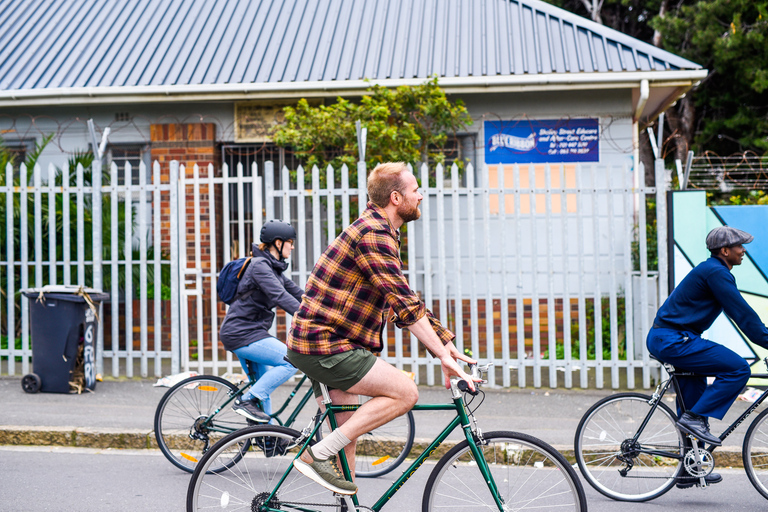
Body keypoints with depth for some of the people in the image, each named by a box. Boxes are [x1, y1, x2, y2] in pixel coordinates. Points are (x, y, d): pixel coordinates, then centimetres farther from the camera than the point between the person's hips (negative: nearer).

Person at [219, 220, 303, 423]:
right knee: (292, 361, -18)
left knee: (264, 385, 15)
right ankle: (246, 401, -13)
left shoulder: (274, 268, 15)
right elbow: (280, 296, -27)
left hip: (249, 332, 11)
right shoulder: (259, 265, -16)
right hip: (241, 334, -11)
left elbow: (297, 294, 14)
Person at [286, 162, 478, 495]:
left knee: (346, 436, 13)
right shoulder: (372, 234, -17)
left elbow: (405, 302, 17)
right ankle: (318, 455, -13)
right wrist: (443, 355, -23)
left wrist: (445, 343, 10)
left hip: (330, 342, 11)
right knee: (405, 392, -15)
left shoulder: (380, 232, 17)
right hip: (324, 346, -11)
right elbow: (406, 305, -24)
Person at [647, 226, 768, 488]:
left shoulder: (713, 270, 19)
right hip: (673, 340, -11)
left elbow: (741, 313, 25)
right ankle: (695, 418, -9)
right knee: (738, 368, -15)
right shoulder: (715, 272, -13)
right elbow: (743, 314, -16)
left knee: (694, 403, 14)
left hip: (664, 339, 11)